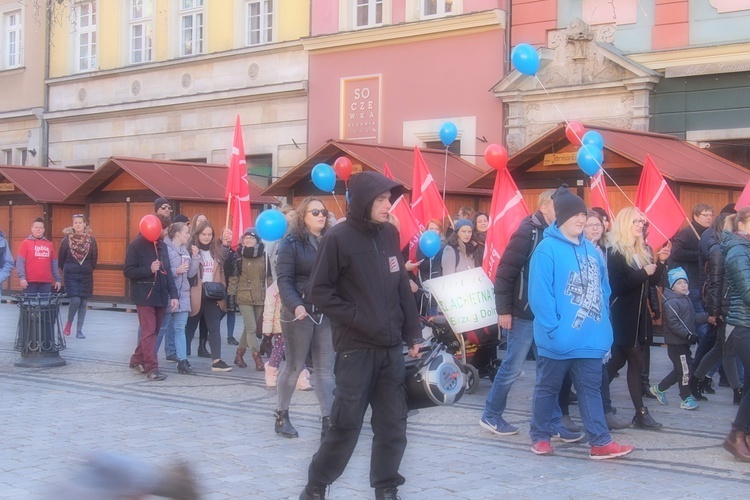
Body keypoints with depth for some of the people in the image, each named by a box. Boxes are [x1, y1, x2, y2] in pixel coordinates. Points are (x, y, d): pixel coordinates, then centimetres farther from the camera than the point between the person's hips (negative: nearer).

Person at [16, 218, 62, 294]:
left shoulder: (49, 244, 12)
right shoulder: (25, 243, 3)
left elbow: (54, 263, 14)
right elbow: (20, 261, -3)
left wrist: (58, 279, 7)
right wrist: (22, 277, -15)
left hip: (46, 282, 3)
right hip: (30, 282, -3)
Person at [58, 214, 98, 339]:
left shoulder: (91, 240, 0)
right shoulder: (67, 239, -4)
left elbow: (94, 258, 9)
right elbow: (61, 258, 5)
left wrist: (89, 270, 10)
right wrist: (66, 270, 10)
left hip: (86, 276, 2)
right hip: (71, 276, -2)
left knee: (83, 303, 3)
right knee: (75, 300, -13)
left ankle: (79, 330, 11)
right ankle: (69, 323, 13)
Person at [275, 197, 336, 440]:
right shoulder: (291, 243, -3)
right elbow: (284, 280, -12)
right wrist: (295, 305, -27)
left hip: (327, 313, 4)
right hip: (300, 313, -4)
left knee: (325, 368, 2)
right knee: (294, 366, 5)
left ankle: (328, 422, 1)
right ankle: (281, 415, 20)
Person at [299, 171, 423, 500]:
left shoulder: (389, 235, 9)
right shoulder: (338, 238, -8)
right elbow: (320, 291, -8)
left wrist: (413, 333, 12)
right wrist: (357, 319, -14)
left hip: (391, 347, 5)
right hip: (356, 347, -5)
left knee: (393, 423, 7)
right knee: (347, 424, -3)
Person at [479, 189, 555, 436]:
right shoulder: (528, 232, -12)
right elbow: (505, 271, -15)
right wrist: (503, 310, -16)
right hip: (524, 314, -7)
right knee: (513, 367, -1)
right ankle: (490, 416, 13)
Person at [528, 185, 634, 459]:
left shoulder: (590, 249, 10)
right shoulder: (547, 249, -12)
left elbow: (603, 289, 15)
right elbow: (540, 295, -16)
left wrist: (602, 323, 8)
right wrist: (553, 329, -18)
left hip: (590, 336, 6)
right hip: (559, 339, -6)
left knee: (591, 388, 6)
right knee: (548, 387, 8)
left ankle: (600, 442, 7)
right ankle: (540, 435, 22)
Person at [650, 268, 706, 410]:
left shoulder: (686, 300, 14)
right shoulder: (671, 302, -17)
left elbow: (693, 318, 17)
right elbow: (672, 323, -23)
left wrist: (707, 316, 4)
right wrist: (688, 335, -24)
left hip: (684, 342, 10)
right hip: (676, 343, -10)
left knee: (680, 370, 15)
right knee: (684, 369, -2)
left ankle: (659, 389, 28)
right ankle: (686, 398, 10)